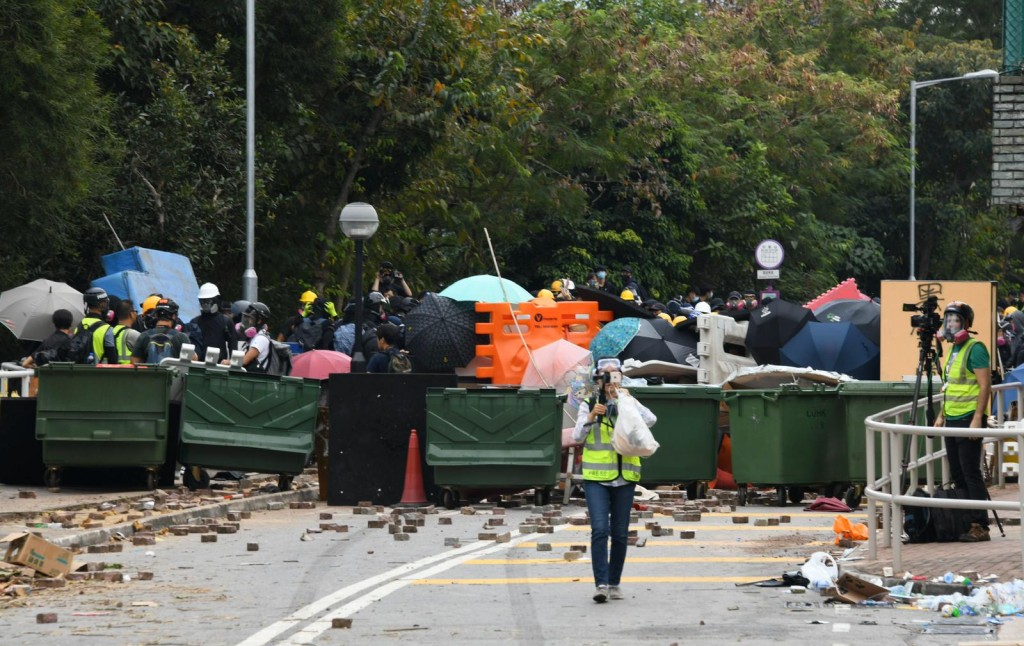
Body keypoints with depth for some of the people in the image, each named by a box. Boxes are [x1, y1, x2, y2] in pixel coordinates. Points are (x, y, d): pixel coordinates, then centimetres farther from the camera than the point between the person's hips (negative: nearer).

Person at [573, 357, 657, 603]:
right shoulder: (589, 404, 4)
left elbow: (650, 420, -10)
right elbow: (577, 437, -2)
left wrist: (626, 400, -16)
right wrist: (591, 417, -17)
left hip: (624, 478, 2)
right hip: (596, 477, -2)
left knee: (620, 533, 6)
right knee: (600, 529, -15)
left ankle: (614, 583, 17)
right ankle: (601, 584, -18)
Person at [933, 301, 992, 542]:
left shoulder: (975, 349, -11)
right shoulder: (953, 350, 17)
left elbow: (985, 385, -17)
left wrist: (977, 419, -21)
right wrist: (941, 415, 20)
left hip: (969, 420, -9)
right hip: (952, 421, 9)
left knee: (971, 472, -10)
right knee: (957, 474, 10)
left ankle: (980, 526, -10)